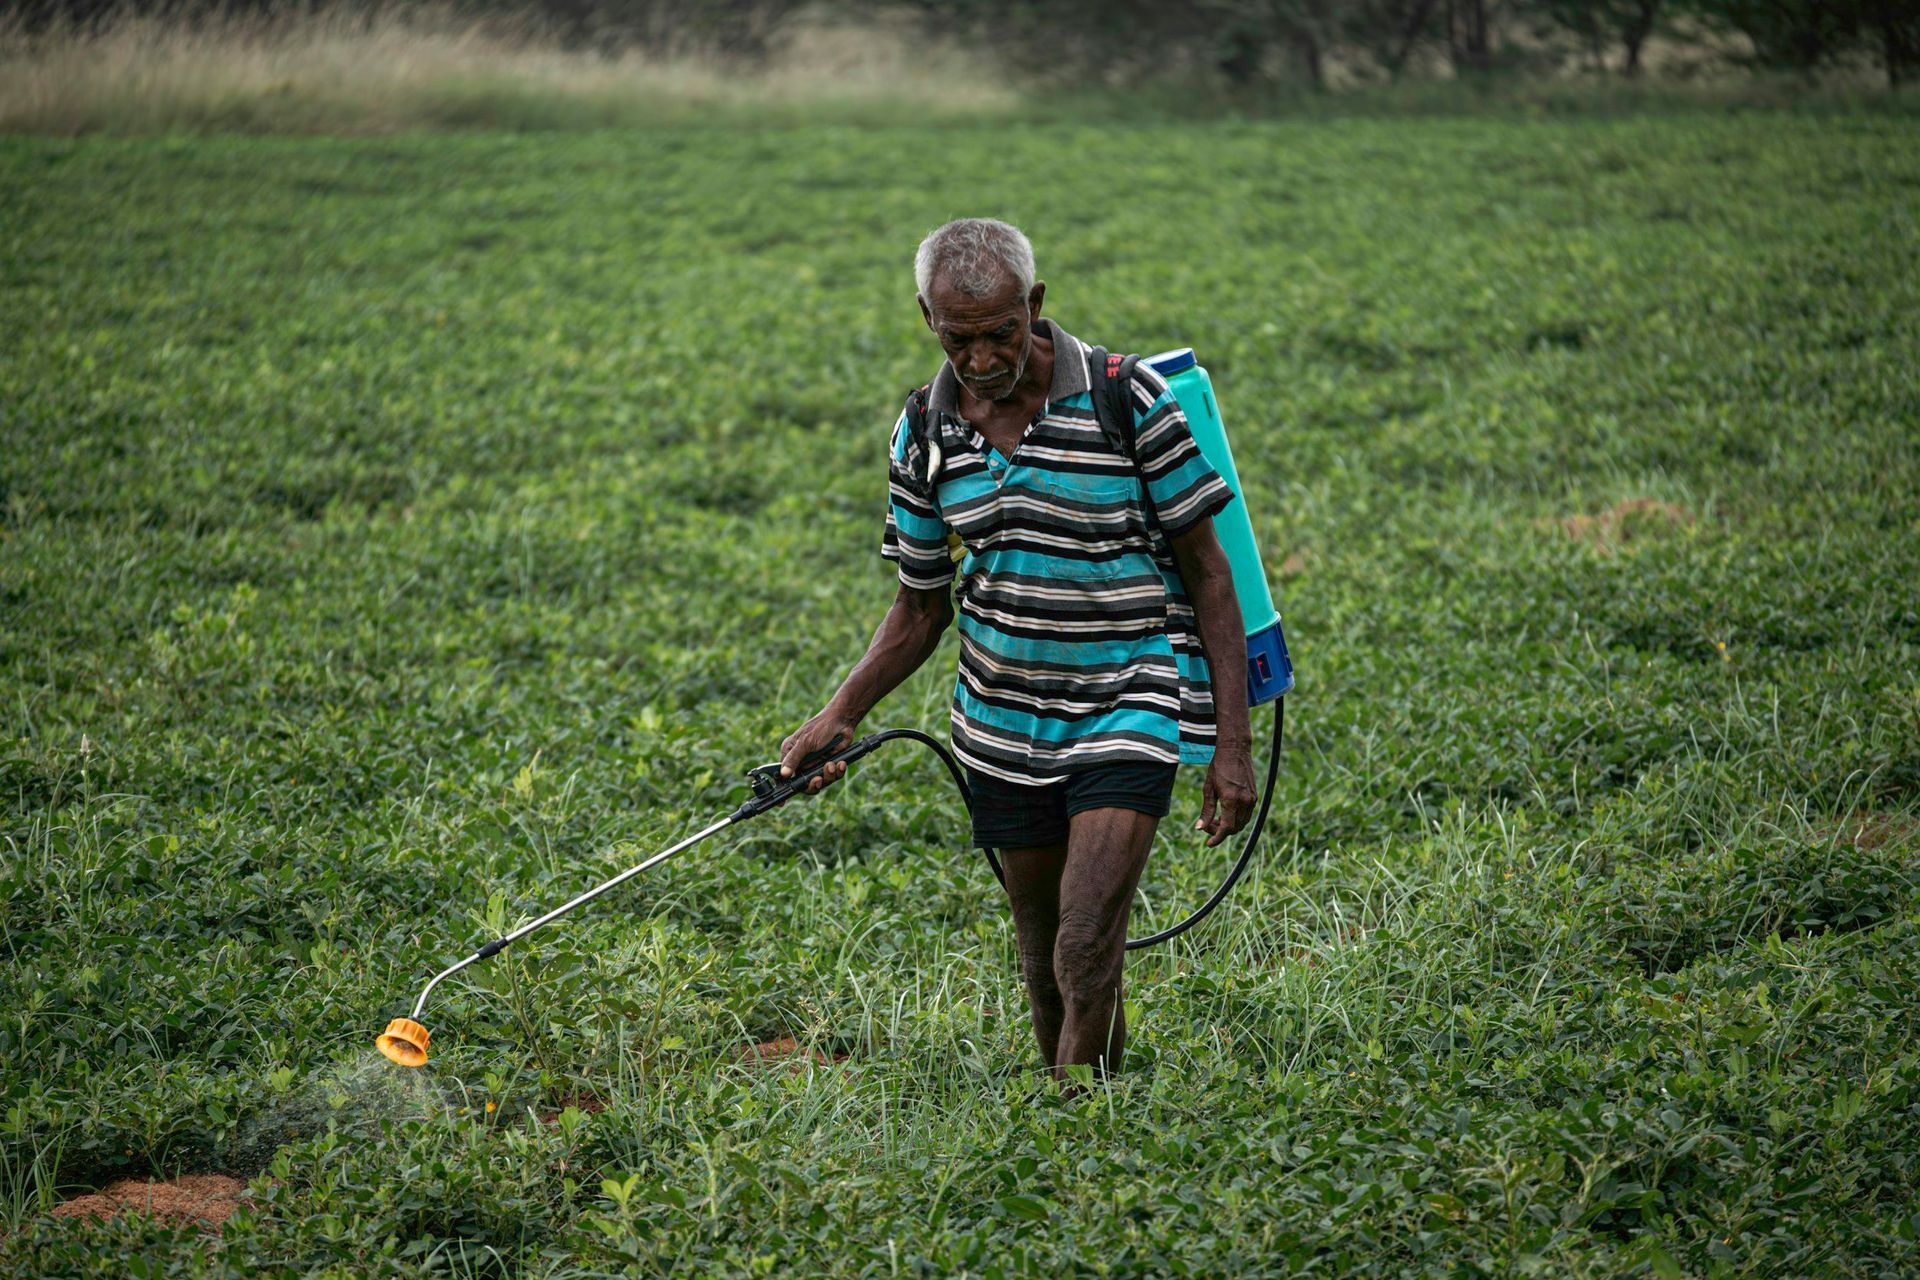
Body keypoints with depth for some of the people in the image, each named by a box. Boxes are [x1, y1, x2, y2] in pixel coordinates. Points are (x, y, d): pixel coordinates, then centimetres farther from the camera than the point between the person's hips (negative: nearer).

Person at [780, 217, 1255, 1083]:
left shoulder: (1127, 401, -13)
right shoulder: (924, 436, 0)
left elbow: (1207, 571, -7)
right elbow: (920, 610, 11)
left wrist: (1232, 745, -11)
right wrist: (838, 716, -4)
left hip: (1130, 711, -4)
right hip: (1005, 724, 5)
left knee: (1087, 958, -18)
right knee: (1045, 967, 13)